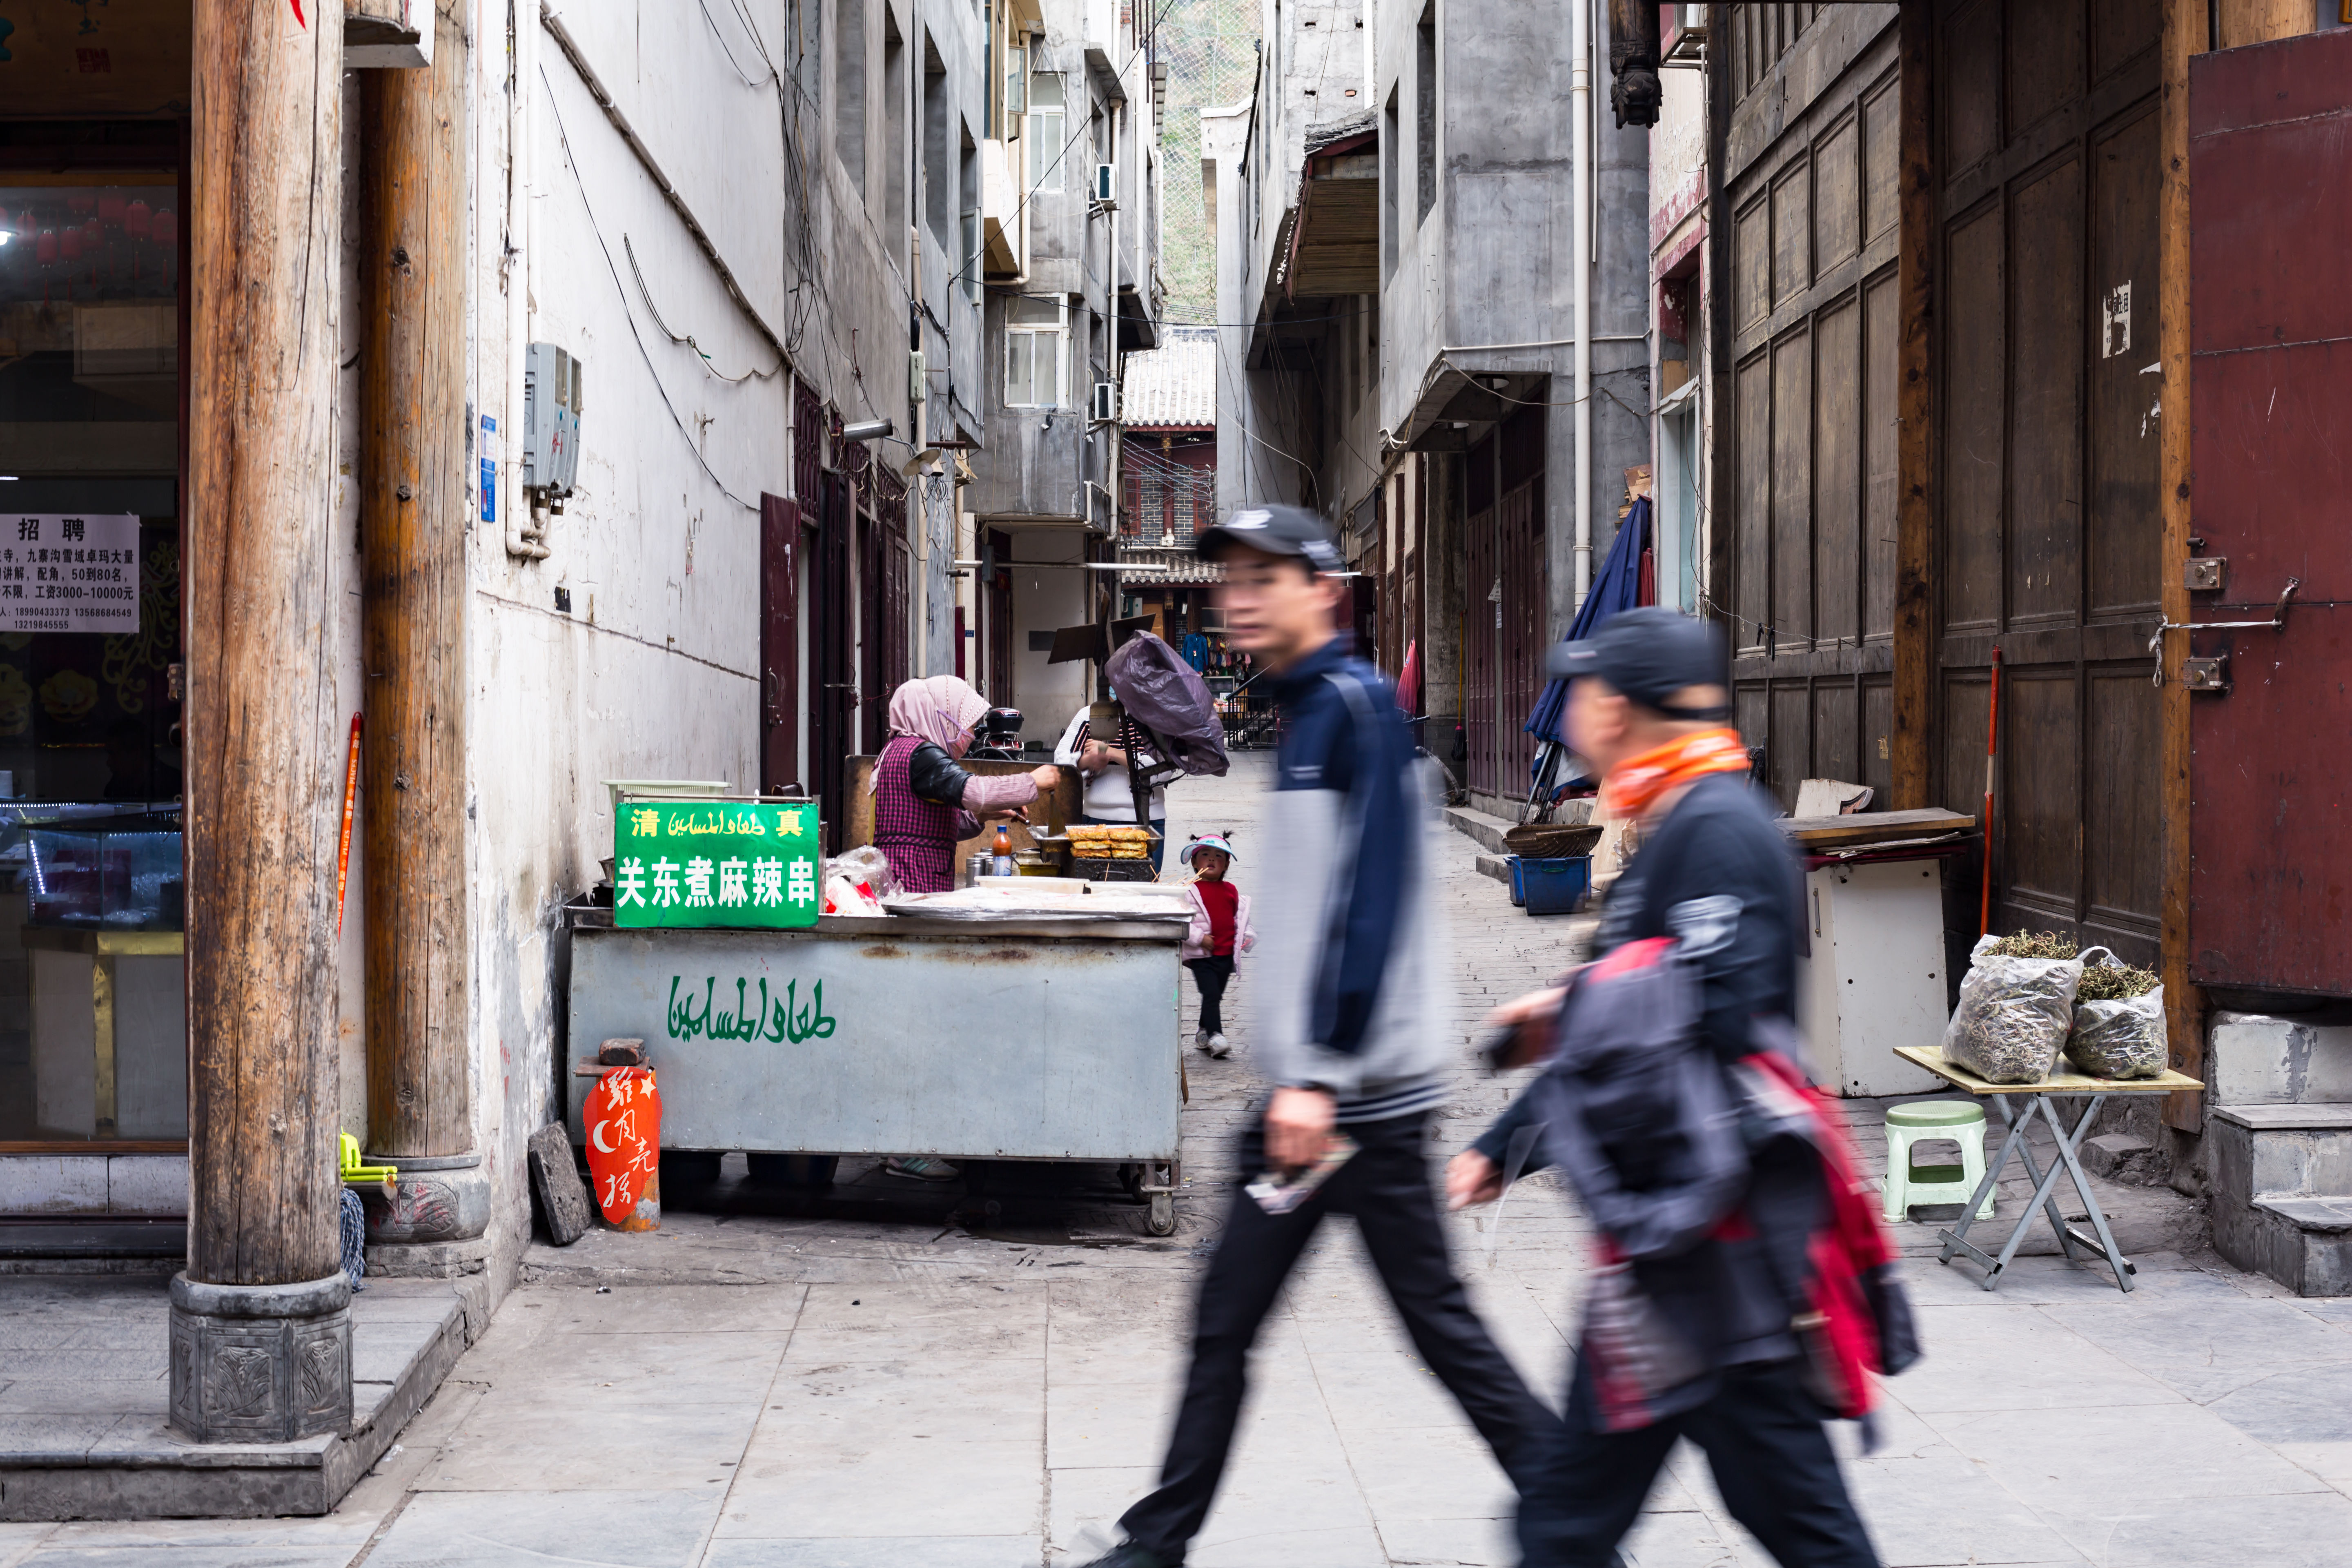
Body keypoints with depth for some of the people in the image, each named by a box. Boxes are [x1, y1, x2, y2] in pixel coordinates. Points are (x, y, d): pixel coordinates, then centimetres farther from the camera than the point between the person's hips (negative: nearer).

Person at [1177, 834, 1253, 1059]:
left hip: (1226, 955, 6)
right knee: (1211, 994, -15)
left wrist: (1248, 936, 7)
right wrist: (1200, 938, -19)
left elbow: (1241, 917, 22)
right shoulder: (1191, 891, -7)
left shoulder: (1231, 891, 11)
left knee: (1216, 996, 14)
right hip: (1201, 956, -6)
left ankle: (1203, 1033, 29)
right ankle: (1216, 1037, -19)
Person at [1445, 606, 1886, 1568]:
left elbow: (1716, 1019, -27)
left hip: (1722, 1234, -10)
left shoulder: (1716, 828, -16)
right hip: (1676, 1232, 10)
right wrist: (1500, 1147, 21)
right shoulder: (1672, 829, 16)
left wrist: (1569, 1015, -11)